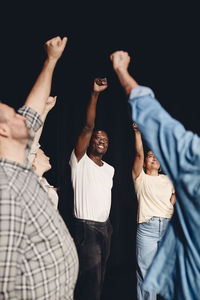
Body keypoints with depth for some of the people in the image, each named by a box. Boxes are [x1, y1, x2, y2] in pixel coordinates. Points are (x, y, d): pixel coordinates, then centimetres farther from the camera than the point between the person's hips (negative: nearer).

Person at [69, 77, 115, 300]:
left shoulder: (109, 169, 16)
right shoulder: (80, 162, -5)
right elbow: (87, 127, -15)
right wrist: (95, 94, -21)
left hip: (105, 227, 8)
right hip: (86, 228, -7)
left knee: (98, 278, 14)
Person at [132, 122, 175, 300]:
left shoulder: (167, 180, 20)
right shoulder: (140, 178, 8)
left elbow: (174, 197, 15)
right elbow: (139, 154, -4)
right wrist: (138, 132, -11)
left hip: (168, 226, 3)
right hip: (147, 228, -3)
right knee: (146, 273, -3)